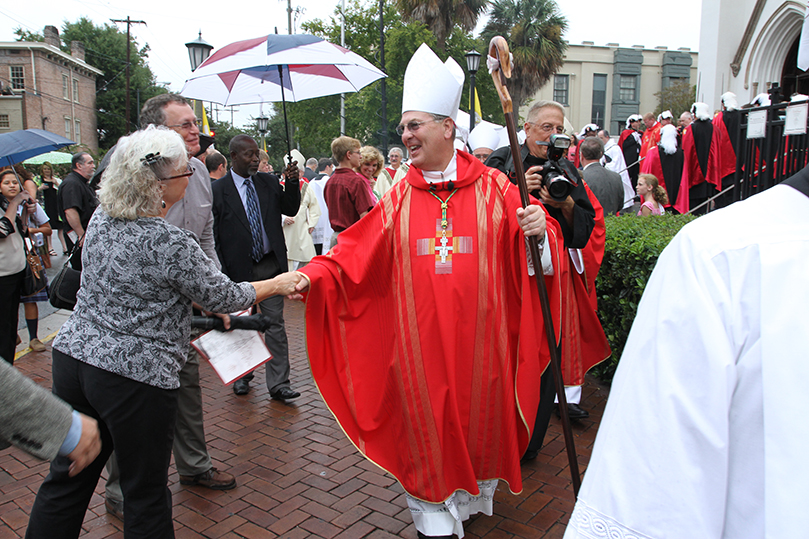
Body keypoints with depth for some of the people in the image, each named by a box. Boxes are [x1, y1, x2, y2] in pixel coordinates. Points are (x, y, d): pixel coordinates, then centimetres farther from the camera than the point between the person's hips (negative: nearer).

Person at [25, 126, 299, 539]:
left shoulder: (102, 219, 3)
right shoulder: (170, 245, -22)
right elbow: (222, 297, -10)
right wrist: (277, 284, 5)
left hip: (74, 354, 7)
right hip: (136, 376, -7)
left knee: (67, 478, 18)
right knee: (146, 493, 11)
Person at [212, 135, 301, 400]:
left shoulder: (268, 181, 6)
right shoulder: (218, 189, -5)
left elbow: (290, 209, 4)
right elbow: (213, 236, -4)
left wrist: (292, 183, -12)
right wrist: (222, 273, -7)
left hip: (271, 266, 2)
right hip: (239, 269, -2)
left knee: (275, 325, 2)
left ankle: (278, 384, 8)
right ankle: (242, 375, 35)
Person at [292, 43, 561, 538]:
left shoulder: (493, 188, 0)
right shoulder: (401, 196, 3)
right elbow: (356, 252, 0)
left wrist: (539, 232, -24)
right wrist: (312, 275, -14)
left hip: (478, 335, 0)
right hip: (421, 339, 1)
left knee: (479, 414, 15)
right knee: (427, 421, 7)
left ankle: (473, 494, 41)